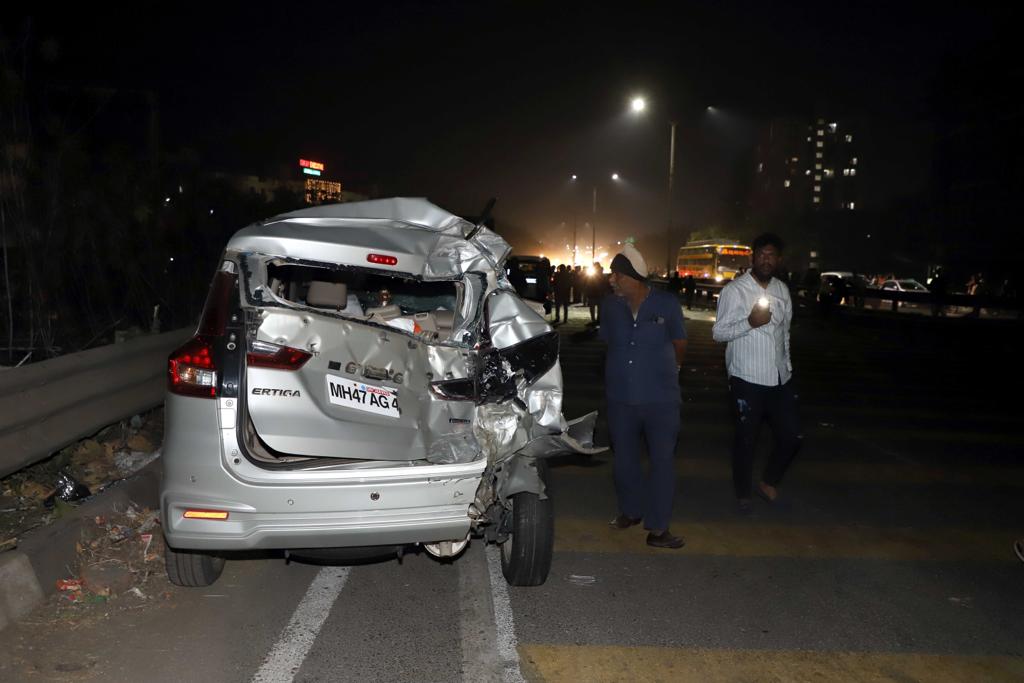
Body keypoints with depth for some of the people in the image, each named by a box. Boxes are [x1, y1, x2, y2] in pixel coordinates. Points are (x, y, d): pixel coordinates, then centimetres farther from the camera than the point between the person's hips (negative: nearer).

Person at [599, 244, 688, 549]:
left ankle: (657, 527, 14)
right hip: (621, 396, 3)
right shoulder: (610, 304, -4)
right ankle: (631, 510, 39)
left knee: (662, 460, 3)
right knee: (624, 458, 16)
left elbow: (680, 344, 6)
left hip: (661, 398, -2)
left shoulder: (667, 304, -10)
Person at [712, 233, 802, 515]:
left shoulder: (782, 290, 9)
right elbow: (718, 332, -12)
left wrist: (788, 367, 18)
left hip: (780, 378, 6)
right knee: (746, 439, 7)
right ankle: (743, 494, 27)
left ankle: (769, 482, 34)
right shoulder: (734, 290, -10)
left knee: (791, 436, 10)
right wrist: (750, 323, -24)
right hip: (748, 379, -5)